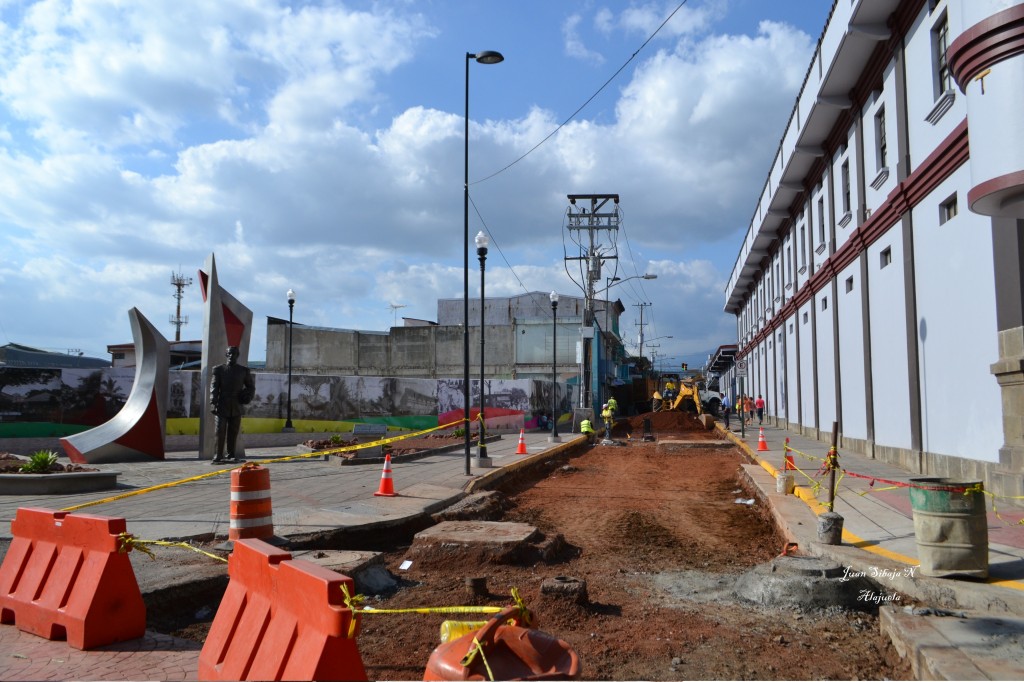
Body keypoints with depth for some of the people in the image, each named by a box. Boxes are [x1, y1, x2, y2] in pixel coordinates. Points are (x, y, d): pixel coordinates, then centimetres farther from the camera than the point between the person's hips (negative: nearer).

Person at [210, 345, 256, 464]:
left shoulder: (244, 370, 10)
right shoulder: (219, 369, 6)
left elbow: (251, 387, 16)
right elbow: (214, 387, 0)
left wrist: (248, 396, -5)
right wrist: (213, 403, -11)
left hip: (237, 408, 2)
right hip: (222, 407, -2)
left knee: (233, 433, 5)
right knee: (220, 432, -6)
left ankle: (231, 455, 12)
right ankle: (219, 456, -2)